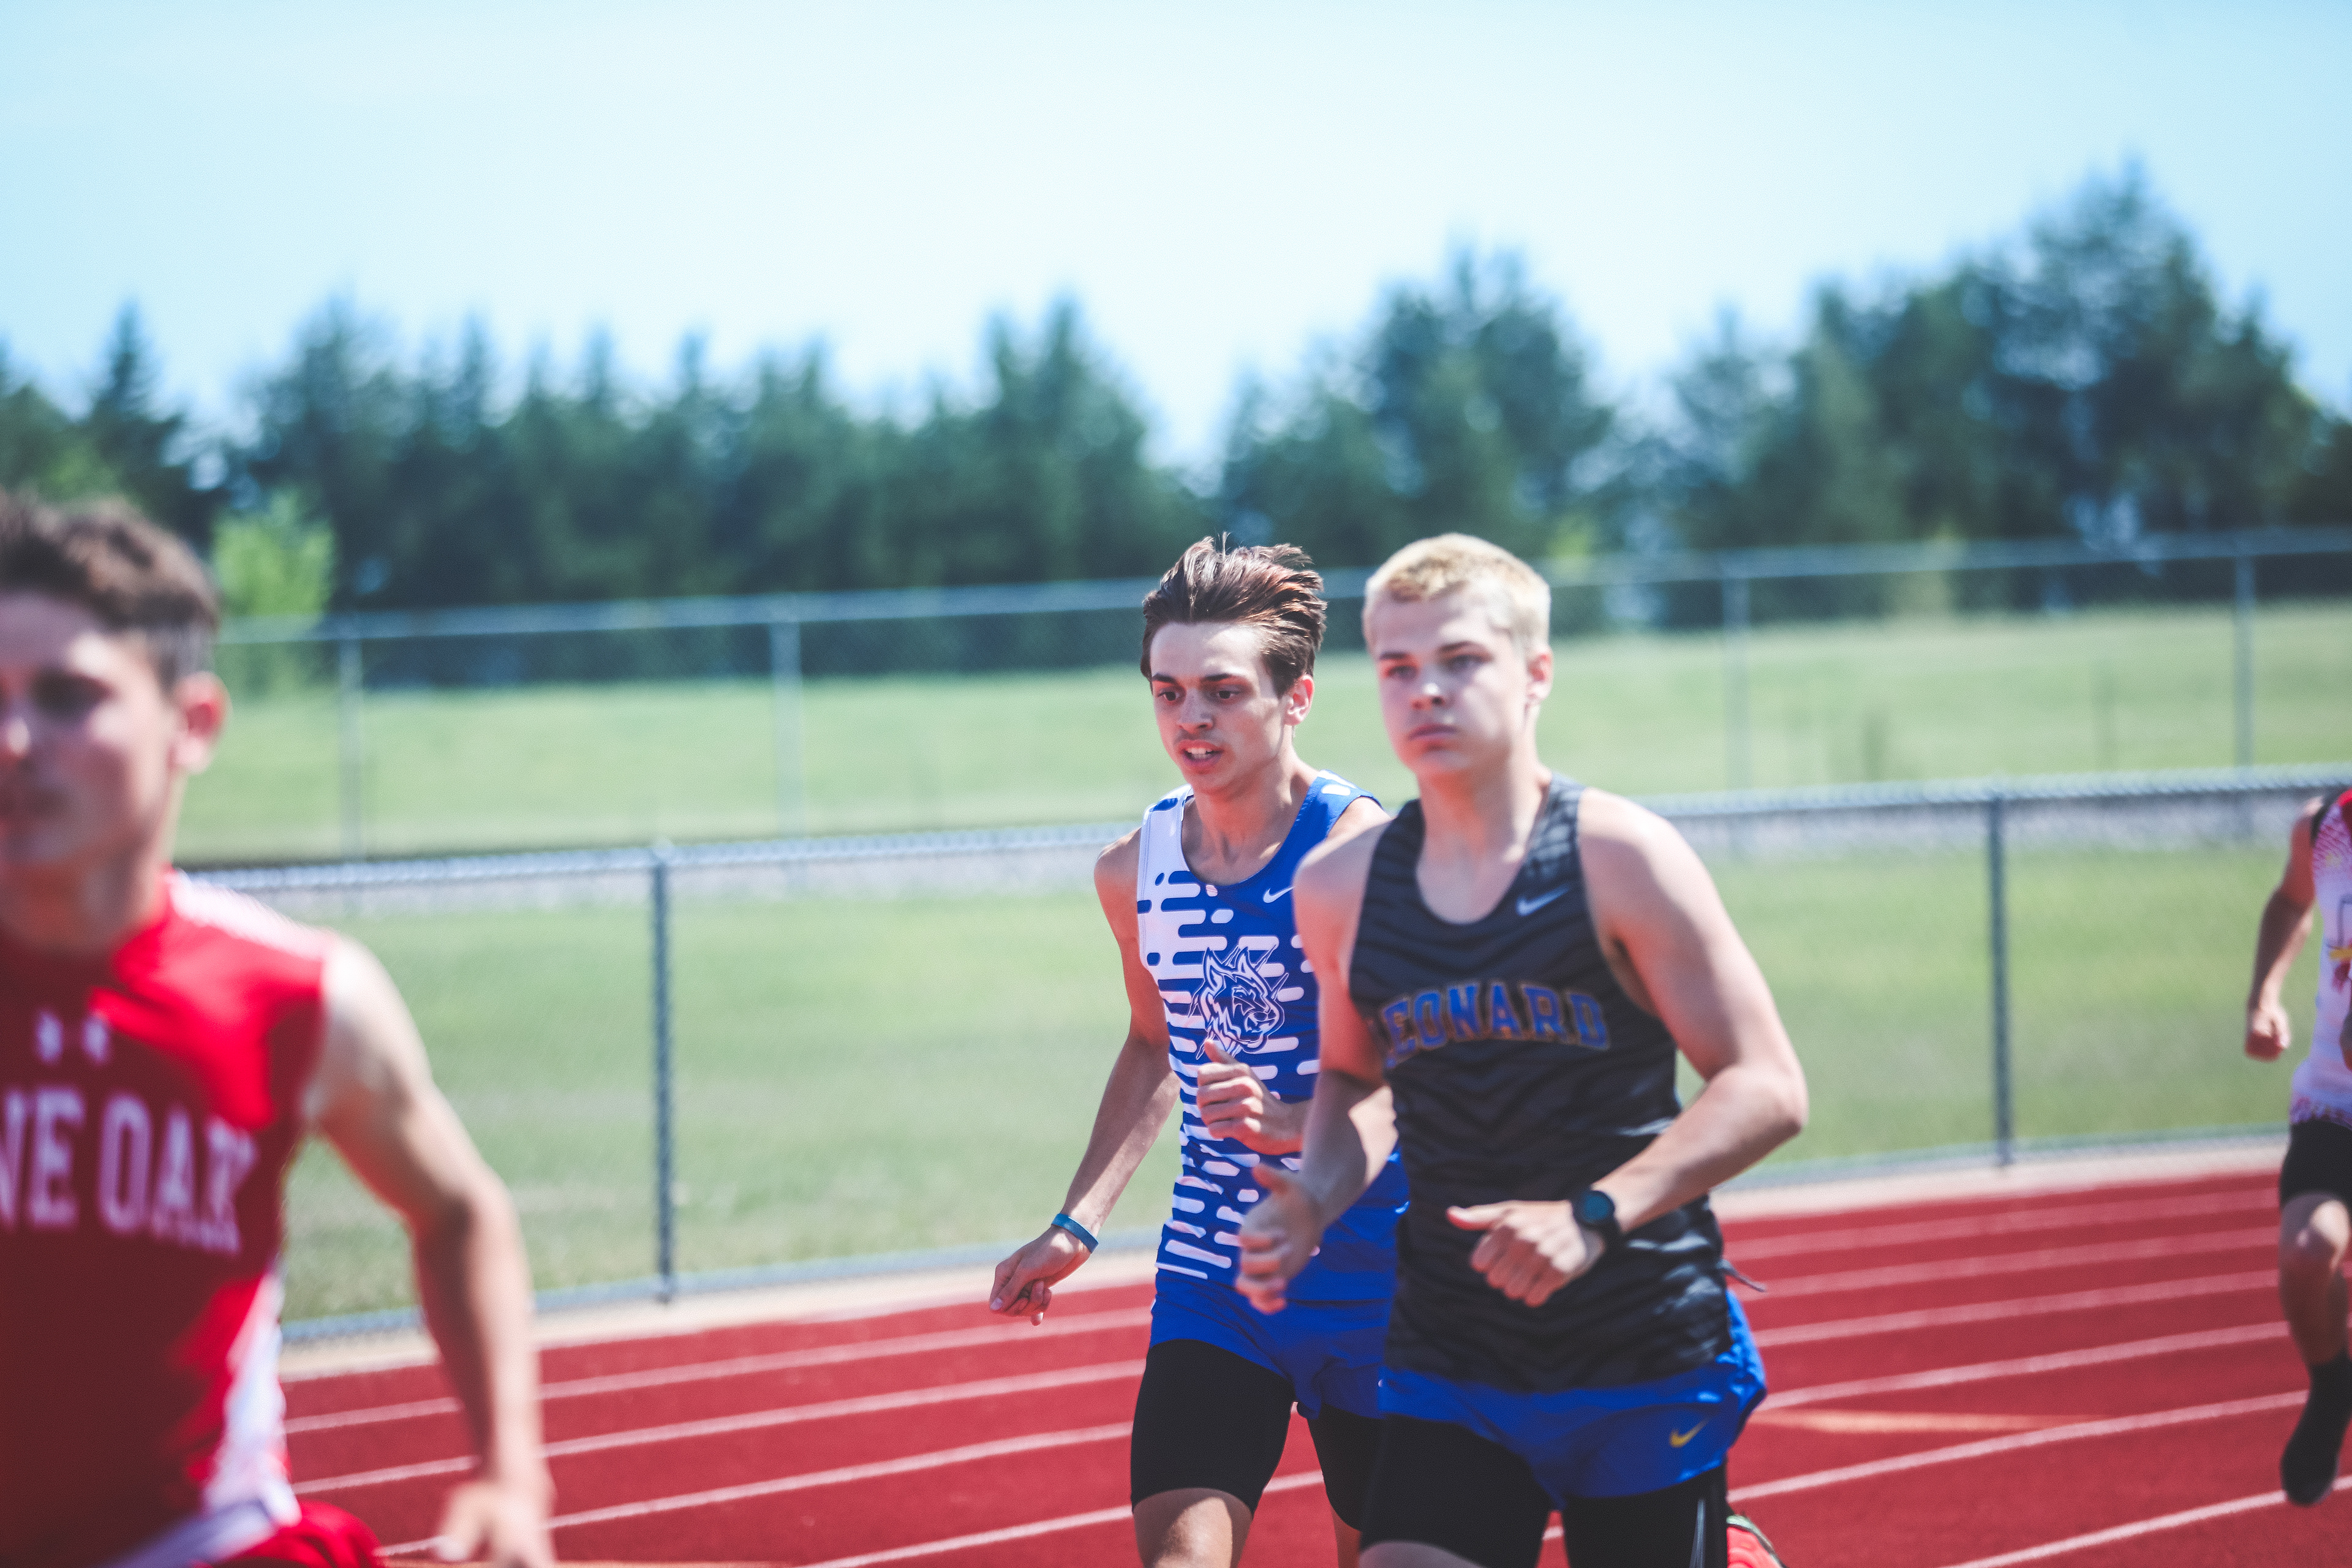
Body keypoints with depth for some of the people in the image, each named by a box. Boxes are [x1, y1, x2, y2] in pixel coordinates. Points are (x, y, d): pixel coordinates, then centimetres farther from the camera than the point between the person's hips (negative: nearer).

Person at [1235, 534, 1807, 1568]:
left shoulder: (1619, 859, -9)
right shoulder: (1340, 891, 4)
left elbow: (1768, 1089, -11)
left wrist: (1595, 1217, -22)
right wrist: (1315, 1200, 0)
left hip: (1645, 1364, -3)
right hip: (1448, 1367, 3)